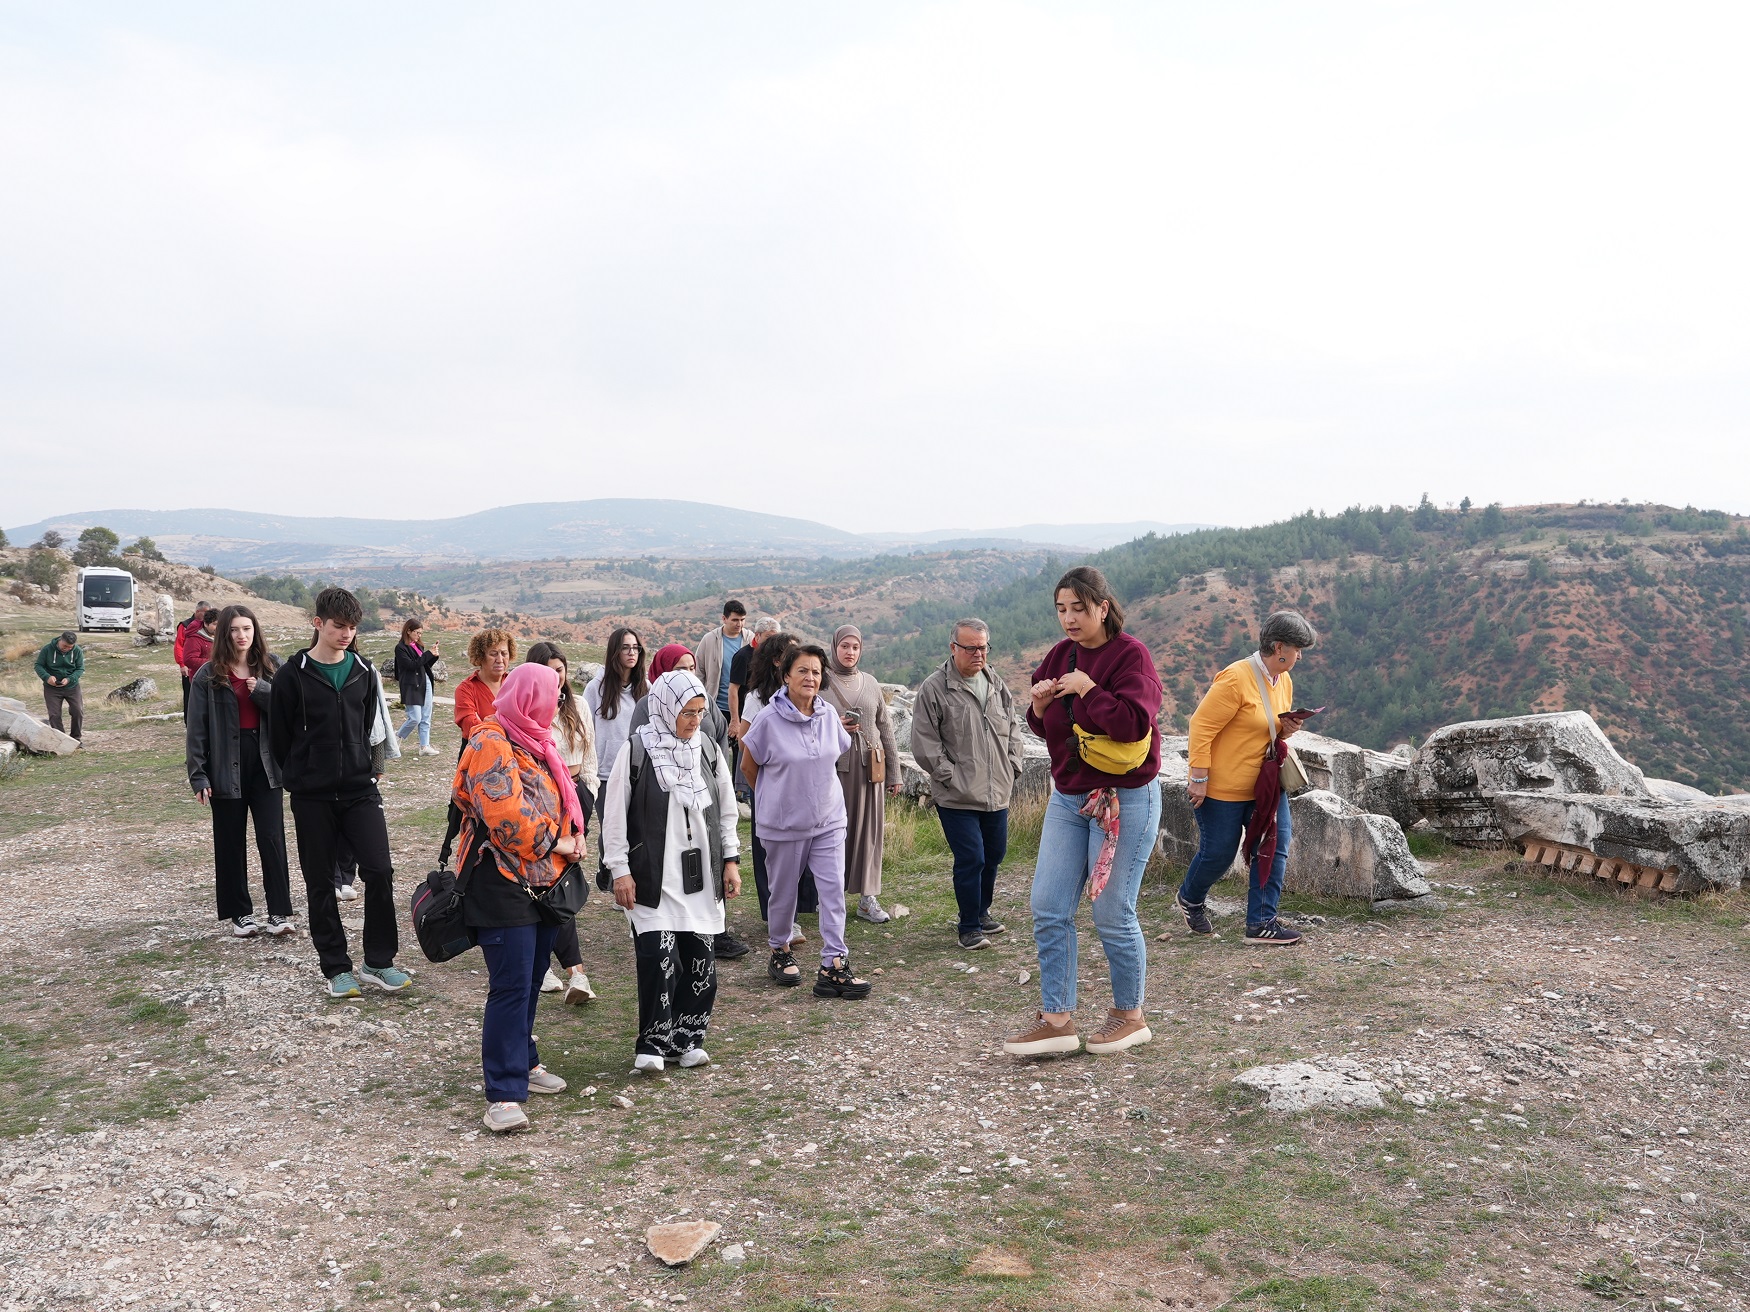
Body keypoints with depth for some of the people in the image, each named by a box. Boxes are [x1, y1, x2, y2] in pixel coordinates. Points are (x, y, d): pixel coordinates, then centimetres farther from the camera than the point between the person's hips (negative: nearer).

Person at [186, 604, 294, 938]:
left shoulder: (271, 668, 5)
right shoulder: (208, 675, -1)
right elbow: (196, 728, -2)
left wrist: (263, 691, -15)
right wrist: (198, 775, -7)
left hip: (265, 764, 1)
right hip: (226, 768, -1)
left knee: (272, 839, -4)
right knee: (230, 844, 8)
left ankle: (279, 912, 0)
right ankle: (240, 913, 18)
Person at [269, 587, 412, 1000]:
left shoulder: (364, 671, 5)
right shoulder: (293, 675, -5)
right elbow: (281, 736, 1)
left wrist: (372, 768, 8)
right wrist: (299, 778, 6)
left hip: (360, 790, 2)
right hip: (312, 797, -2)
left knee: (380, 872, -6)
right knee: (320, 884, 6)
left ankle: (378, 962, 7)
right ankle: (336, 968, 18)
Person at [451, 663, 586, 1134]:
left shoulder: (534, 742, 17)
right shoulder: (491, 744, -14)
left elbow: (558, 799, 24)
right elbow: (505, 813, -23)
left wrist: (572, 836, 6)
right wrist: (551, 843, -12)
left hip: (543, 879, 9)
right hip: (503, 881, -9)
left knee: (530, 980, 17)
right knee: (511, 986, -11)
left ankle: (521, 1062, 32)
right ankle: (503, 1094, -7)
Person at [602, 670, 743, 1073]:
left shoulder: (709, 750, 7)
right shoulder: (636, 750, -7)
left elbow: (727, 810, 15)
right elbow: (614, 815, -4)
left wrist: (730, 860, 11)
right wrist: (620, 871, -6)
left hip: (701, 876, 5)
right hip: (653, 877, -4)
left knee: (701, 961, 6)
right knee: (660, 960, -11)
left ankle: (688, 1038, 22)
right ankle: (653, 1044, 6)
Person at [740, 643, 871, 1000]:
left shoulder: (829, 715, -1)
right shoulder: (770, 719, -13)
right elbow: (748, 766, 0)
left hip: (829, 820, 3)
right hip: (783, 823, -3)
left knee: (834, 890, -5)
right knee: (784, 892, 12)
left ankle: (833, 968, -1)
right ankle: (780, 952, 35)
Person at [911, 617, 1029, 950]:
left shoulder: (997, 687, 10)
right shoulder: (934, 689, -10)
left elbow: (1013, 728, 21)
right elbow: (925, 744, -11)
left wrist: (1013, 766, 9)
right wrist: (951, 776, -13)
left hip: (997, 794, 7)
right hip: (957, 797, -6)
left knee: (994, 855, 16)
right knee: (971, 859, -7)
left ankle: (981, 912, 36)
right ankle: (969, 927, 9)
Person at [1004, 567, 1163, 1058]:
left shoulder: (1130, 656, -12)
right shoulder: (1059, 656, 9)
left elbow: (1134, 723, -25)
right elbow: (1046, 728, 17)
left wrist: (1086, 687, -21)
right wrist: (1040, 706, -4)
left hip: (1124, 800, -7)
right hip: (1068, 797, 7)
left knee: (1113, 914, 1)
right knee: (1048, 908, 2)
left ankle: (1129, 1016, 21)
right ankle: (1057, 1019, 10)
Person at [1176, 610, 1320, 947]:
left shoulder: (1284, 681, 7)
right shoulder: (1236, 679, -20)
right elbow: (1202, 726, -21)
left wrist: (1286, 729, -3)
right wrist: (1199, 779, -22)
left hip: (1264, 784, 8)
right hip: (1222, 787, -7)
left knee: (1274, 846, -2)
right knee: (1218, 853, 6)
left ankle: (1261, 923, 5)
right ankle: (1190, 899, 35)